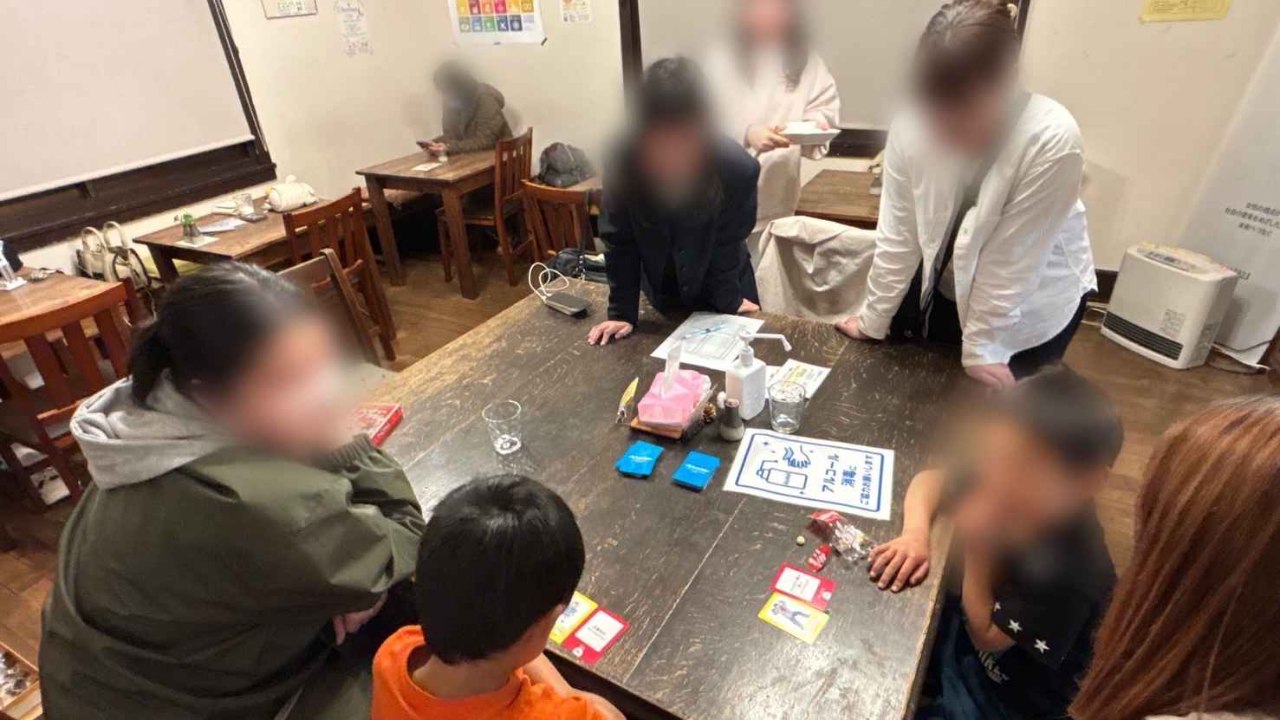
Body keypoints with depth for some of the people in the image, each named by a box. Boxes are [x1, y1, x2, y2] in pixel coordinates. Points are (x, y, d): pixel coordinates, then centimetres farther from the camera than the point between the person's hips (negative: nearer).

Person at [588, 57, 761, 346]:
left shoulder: (738, 168, -30)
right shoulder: (625, 164, -26)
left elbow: (727, 244, -17)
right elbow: (619, 241, -19)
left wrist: (729, 303, -12)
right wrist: (622, 312, -20)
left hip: (724, 287, -1)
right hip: (663, 293, 1)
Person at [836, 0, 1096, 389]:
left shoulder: (1053, 140, -29)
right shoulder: (912, 126, -20)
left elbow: (1010, 260, -25)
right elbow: (898, 236, -14)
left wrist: (979, 348, -18)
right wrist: (873, 320, -9)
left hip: (1035, 306, -2)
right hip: (944, 288, 3)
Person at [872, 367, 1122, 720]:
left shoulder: (1070, 573, -35)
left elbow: (986, 639, -23)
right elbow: (931, 478, -5)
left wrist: (977, 555, -32)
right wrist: (916, 532, -23)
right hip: (976, 625, 5)